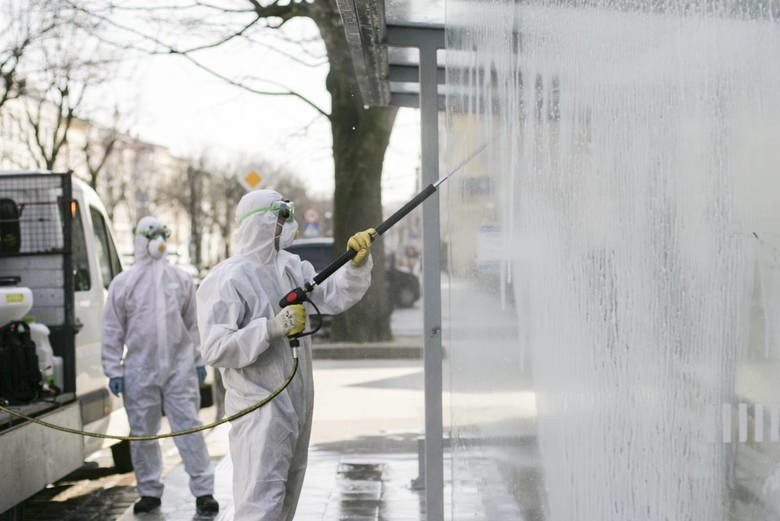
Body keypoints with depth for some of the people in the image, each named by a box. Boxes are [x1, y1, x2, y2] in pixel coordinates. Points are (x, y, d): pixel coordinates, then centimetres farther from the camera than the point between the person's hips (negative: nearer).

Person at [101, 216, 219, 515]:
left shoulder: (181, 279, 8)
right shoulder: (123, 283, 3)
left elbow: (193, 323, 14)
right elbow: (113, 331, 4)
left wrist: (199, 360, 12)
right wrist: (114, 370, -1)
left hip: (180, 367, 0)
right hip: (140, 370, 0)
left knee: (189, 428, -2)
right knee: (142, 433, 7)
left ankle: (203, 490, 2)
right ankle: (149, 491, 20)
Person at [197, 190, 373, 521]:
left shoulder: (290, 266, 10)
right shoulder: (226, 280, -15)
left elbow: (334, 296, 9)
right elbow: (215, 350, -22)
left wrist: (358, 262, -7)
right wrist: (272, 328, -29)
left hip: (296, 405, 9)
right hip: (260, 411, -9)